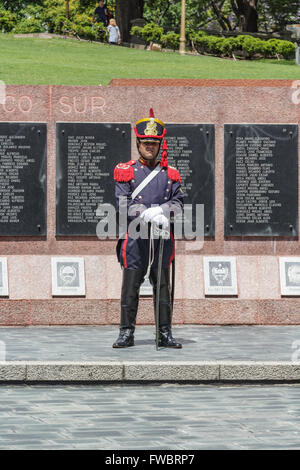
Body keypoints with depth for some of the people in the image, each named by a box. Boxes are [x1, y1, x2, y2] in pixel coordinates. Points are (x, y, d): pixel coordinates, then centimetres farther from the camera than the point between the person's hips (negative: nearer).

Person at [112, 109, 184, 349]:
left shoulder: (170, 174, 13)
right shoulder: (125, 171, 6)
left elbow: (178, 201, 4)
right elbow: (123, 203, -5)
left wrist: (160, 210, -16)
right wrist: (148, 215, -20)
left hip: (163, 238, 2)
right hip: (135, 238, -2)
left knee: (163, 286, 3)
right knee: (130, 285, -2)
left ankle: (165, 334, 7)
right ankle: (127, 333, 3)